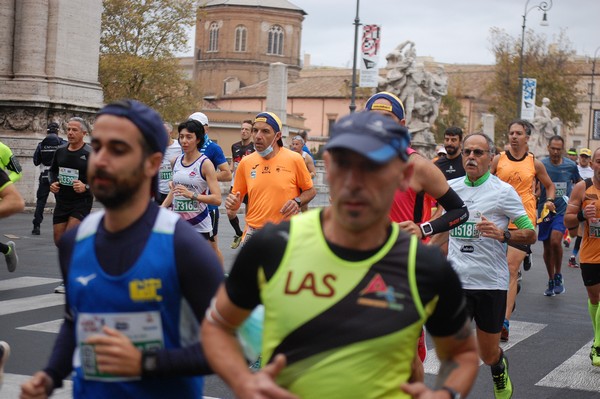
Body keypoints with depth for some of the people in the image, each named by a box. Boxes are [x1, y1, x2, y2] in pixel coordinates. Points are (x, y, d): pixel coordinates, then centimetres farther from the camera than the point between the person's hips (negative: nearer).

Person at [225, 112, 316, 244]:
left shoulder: (294, 159, -6)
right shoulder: (245, 162, 2)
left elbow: (310, 191, 5)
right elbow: (237, 196, 11)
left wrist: (297, 202, -14)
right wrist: (233, 204, -11)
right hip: (253, 232, 2)